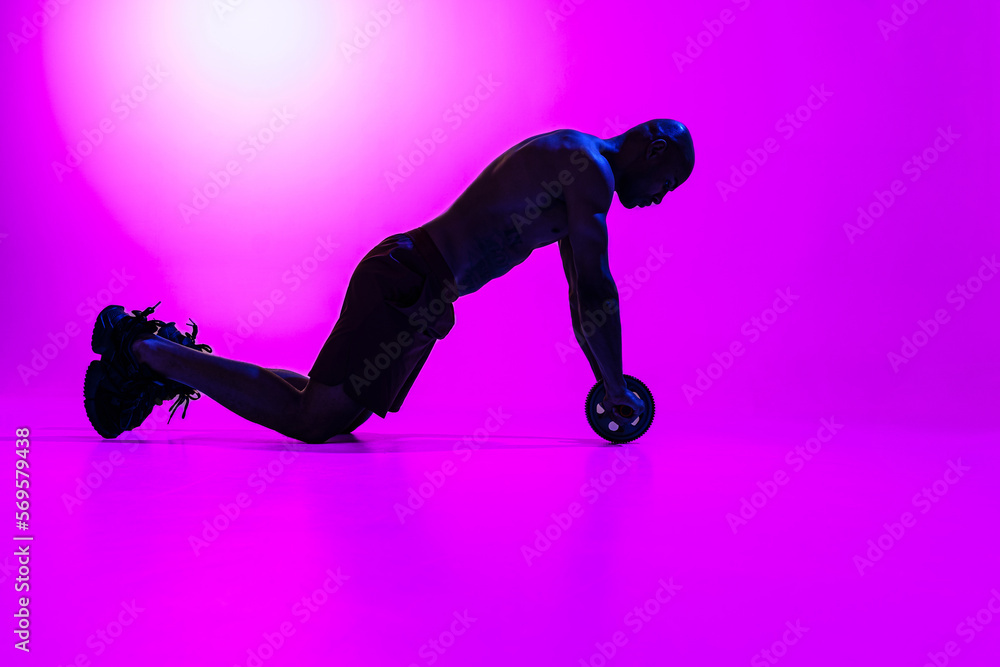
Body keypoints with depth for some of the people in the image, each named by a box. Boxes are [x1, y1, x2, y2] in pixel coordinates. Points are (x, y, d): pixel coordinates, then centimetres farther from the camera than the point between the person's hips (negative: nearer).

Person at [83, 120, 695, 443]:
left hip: (414, 290, 10)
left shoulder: (570, 160, 20)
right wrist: (616, 387, -6)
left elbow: (579, 288, 23)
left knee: (336, 416, 15)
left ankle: (175, 358, 18)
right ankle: (145, 348, -2)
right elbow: (597, 289, -16)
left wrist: (600, 375, 23)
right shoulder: (590, 168, -12)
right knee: (309, 422, -10)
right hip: (403, 287, -10)